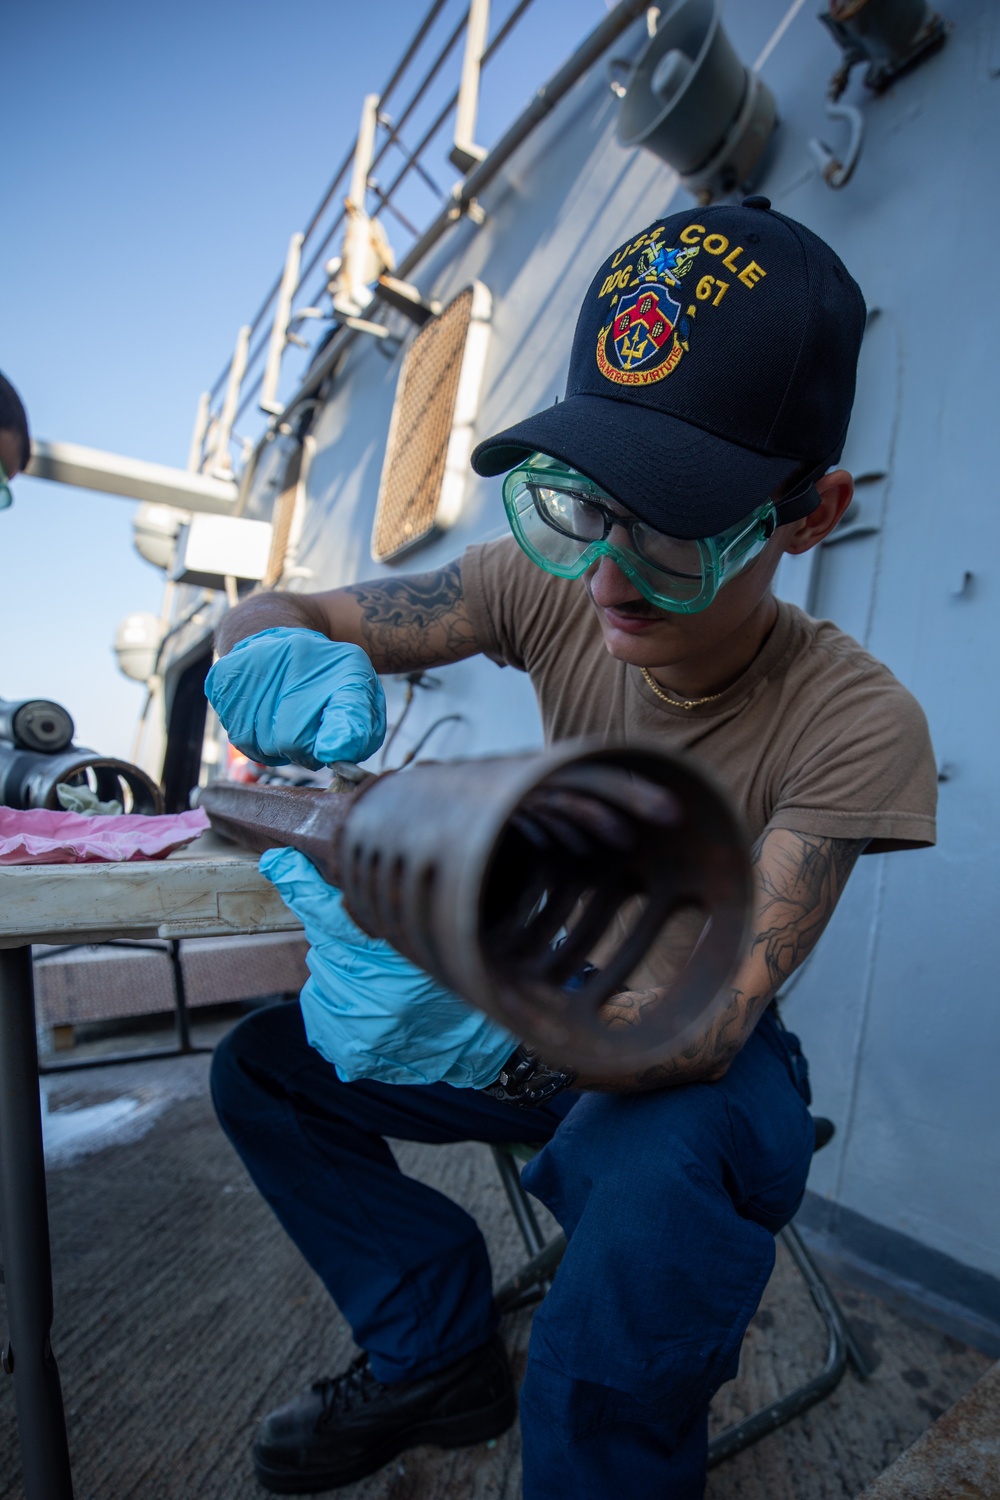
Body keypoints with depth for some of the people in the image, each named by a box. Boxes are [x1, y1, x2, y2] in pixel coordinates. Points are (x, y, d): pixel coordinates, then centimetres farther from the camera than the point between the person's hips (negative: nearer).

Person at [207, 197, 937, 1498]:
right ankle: (440, 1360, 14)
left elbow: (699, 1026, -31)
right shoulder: (551, 590, -16)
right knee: (261, 1067, -4)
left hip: (704, 1060, -3)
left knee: (656, 1189, -38)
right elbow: (267, 612, -11)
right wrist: (286, 656, -35)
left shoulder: (854, 725, -26)